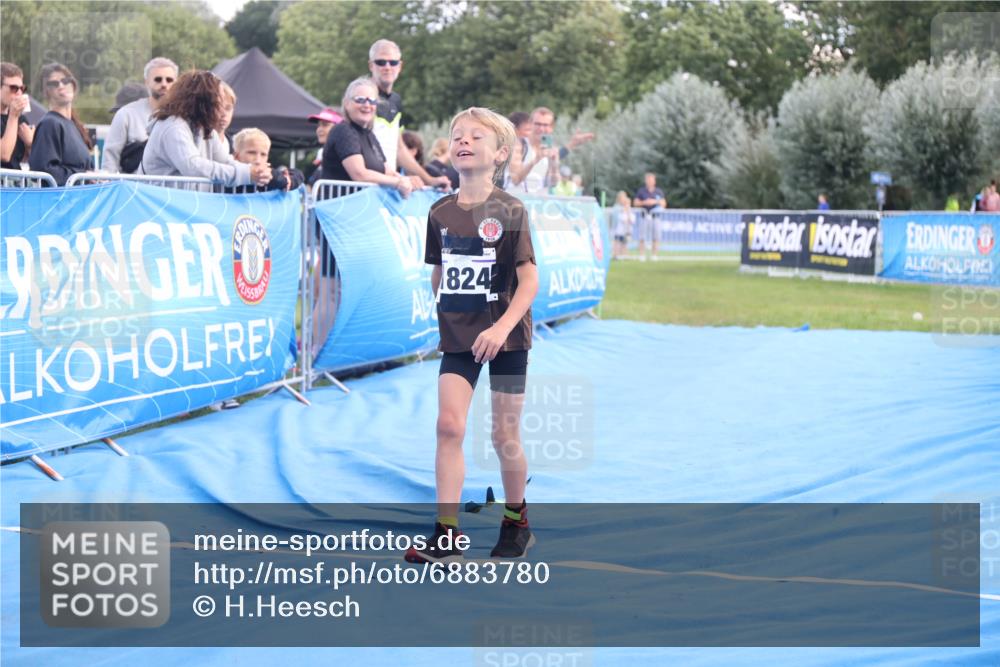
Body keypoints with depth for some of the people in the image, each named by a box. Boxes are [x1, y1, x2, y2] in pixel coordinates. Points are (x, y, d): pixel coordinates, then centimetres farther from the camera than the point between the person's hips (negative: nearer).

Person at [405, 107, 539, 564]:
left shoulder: (509, 211, -10)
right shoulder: (440, 213, 3)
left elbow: (529, 279, -13)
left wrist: (502, 327, -23)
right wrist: (444, 317, 13)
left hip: (504, 339, -3)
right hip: (457, 338, 3)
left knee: (504, 436, 5)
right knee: (449, 425, -10)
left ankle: (517, 523, 27)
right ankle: (446, 535, -9)